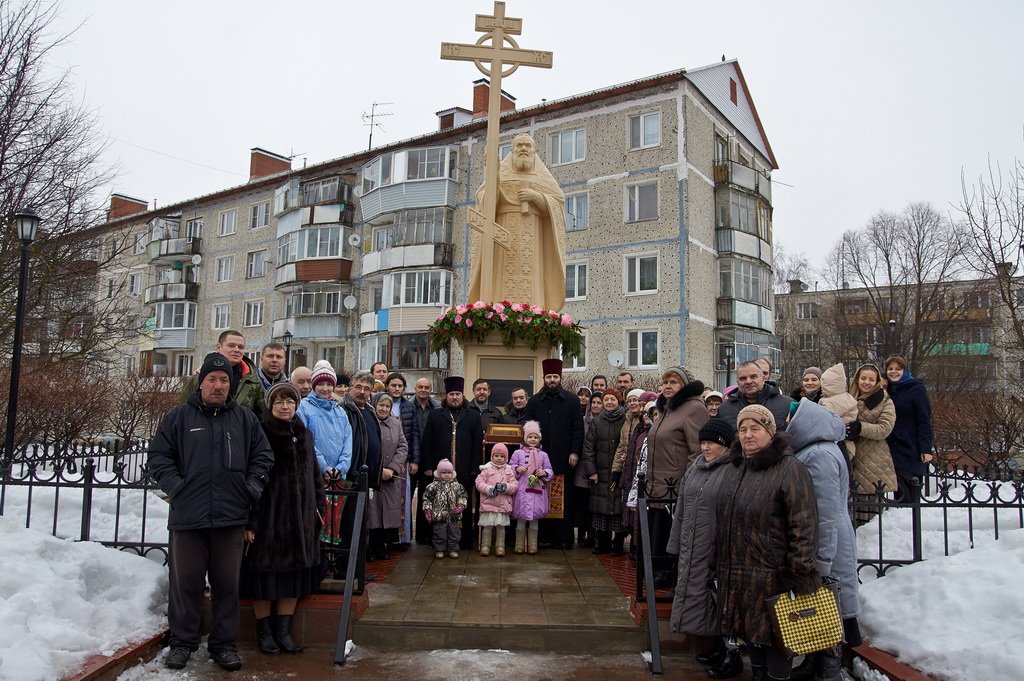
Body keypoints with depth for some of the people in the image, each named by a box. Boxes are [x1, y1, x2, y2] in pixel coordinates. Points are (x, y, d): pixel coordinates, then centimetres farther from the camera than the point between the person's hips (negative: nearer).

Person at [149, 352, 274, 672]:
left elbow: (263, 455, 12)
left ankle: (224, 644, 22)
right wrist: (175, 486, -6)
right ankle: (182, 642, 24)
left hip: (231, 515, 1)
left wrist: (252, 486, 1)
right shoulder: (179, 417, 4)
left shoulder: (245, 418, 9)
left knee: (228, 583, 9)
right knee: (186, 582, 8)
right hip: (187, 515, -1)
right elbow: (159, 457, 5)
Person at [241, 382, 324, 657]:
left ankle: (283, 631, 20)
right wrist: (250, 520, -18)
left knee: (294, 572, 9)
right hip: (268, 516, -5)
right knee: (265, 572, 4)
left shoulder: (304, 435, 11)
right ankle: (264, 631, 19)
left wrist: (319, 506, 12)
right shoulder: (261, 435, -8)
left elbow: (315, 475, 18)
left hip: (300, 517, 6)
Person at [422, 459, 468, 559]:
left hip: (453, 516, 2)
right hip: (439, 516, -2)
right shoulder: (434, 486, -4)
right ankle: (439, 550, 16)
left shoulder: (457, 486, 2)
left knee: (454, 533, 7)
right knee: (439, 534, 4)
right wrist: (427, 510, -6)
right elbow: (427, 499, -1)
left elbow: (463, 497, 4)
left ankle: (453, 550, 19)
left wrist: (461, 506, -10)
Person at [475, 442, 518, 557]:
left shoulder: (509, 471, 6)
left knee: (501, 527, 7)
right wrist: (489, 489, -19)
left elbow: (515, 485, 2)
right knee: (487, 526, 4)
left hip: (503, 504, 1)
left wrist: (506, 487, -18)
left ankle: (500, 547, 17)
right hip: (488, 503, -1)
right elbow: (479, 482, -4)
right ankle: (485, 546, 14)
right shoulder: (487, 469, 1)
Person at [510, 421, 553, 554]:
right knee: (521, 518, 4)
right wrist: (517, 469, -14)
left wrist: (544, 472, -12)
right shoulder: (518, 453, 3)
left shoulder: (543, 455, 7)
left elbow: (550, 471, 8)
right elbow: (510, 467, 5)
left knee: (535, 519, 7)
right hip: (522, 490, -1)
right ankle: (519, 545, 15)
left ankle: (532, 545, 17)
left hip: (537, 491, 1)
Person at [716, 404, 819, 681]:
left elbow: (804, 526, -16)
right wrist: (720, 566, 21)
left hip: (772, 576, -7)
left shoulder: (790, 470, -12)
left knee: (774, 640, 3)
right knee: (751, 638, 18)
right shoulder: (735, 469, 13)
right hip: (736, 578, 7)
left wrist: (801, 574, -19)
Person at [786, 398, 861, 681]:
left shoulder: (820, 456, -21)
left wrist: (820, 565, -20)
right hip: (818, 551, 10)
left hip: (824, 551, -10)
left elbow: (826, 516, -23)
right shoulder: (815, 451, 10)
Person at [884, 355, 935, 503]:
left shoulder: (916, 389, -2)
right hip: (893, 450, 5)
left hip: (911, 450, -5)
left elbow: (924, 420, -9)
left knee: (909, 494, -6)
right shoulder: (887, 390, 13)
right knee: (900, 492, 3)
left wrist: (926, 449, -17)